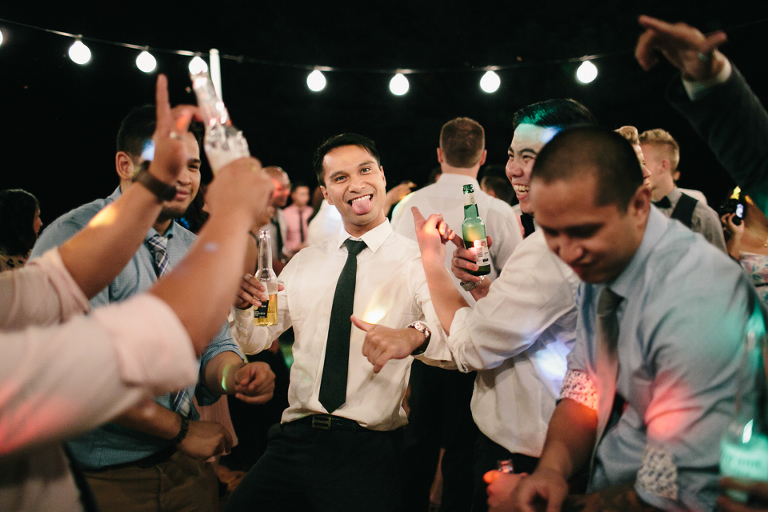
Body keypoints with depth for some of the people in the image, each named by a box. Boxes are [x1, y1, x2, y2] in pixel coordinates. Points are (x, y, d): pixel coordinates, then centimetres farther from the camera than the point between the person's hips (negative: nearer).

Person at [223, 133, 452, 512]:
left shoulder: (418, 262, -5)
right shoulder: (304, 263, 10)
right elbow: (255, 339, 12)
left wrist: (413, 336, -42)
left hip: (368, 451, -4)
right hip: (293, 438, 4)